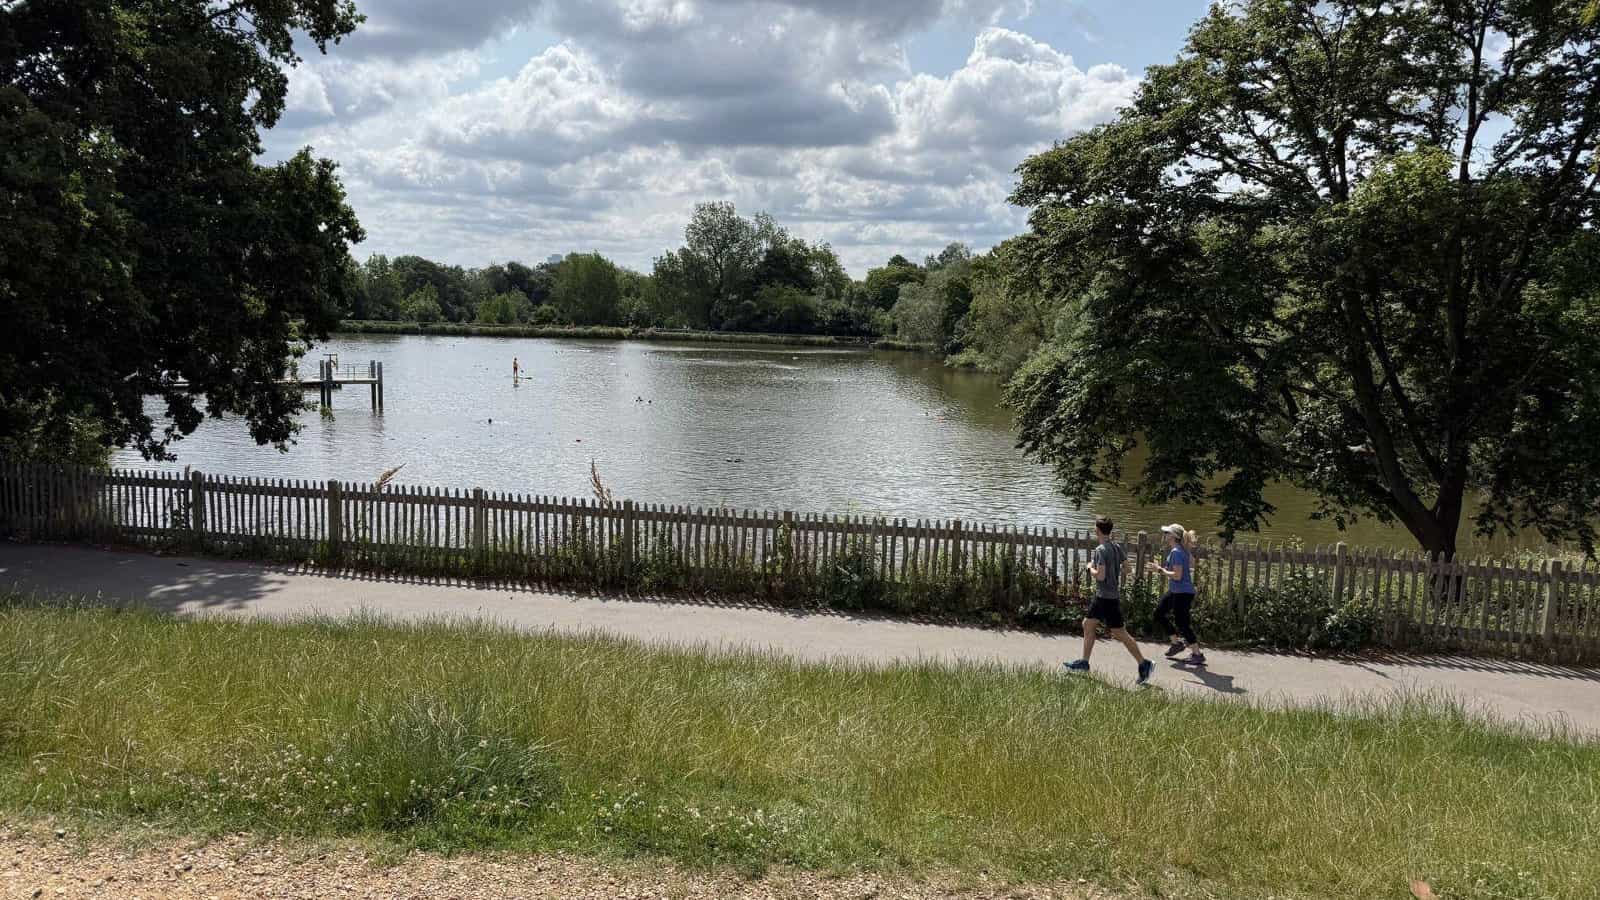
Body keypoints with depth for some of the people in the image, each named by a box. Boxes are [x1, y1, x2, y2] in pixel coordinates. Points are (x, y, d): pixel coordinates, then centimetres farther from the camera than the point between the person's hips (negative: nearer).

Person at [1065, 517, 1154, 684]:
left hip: (1107, 598, -9)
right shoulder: (1117, 547, 5)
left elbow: (1100, 576, -25)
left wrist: (1090, 568, -8)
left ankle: (1144, 664, 2)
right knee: (1087, 624, 16)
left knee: (1120, 633, -3)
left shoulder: (1101, 550, -20)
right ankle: (1084, 663, 21)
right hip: (1102, 596, 9)